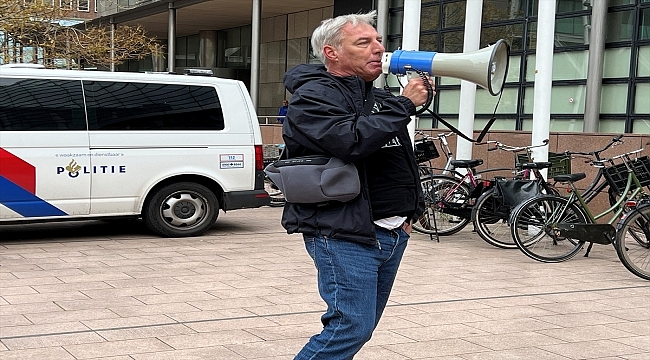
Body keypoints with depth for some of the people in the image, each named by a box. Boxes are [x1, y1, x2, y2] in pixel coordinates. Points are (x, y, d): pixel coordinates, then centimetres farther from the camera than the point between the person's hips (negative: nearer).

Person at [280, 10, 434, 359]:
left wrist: (407, 212, 20)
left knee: (360, 326, 12)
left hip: (392, 233, 8)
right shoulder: (312, 96, -8)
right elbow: (353, 141, -27)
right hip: (345, 235, -8)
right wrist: (404, 104, -16)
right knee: (352, 327, -14)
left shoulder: (378, 97, 18)